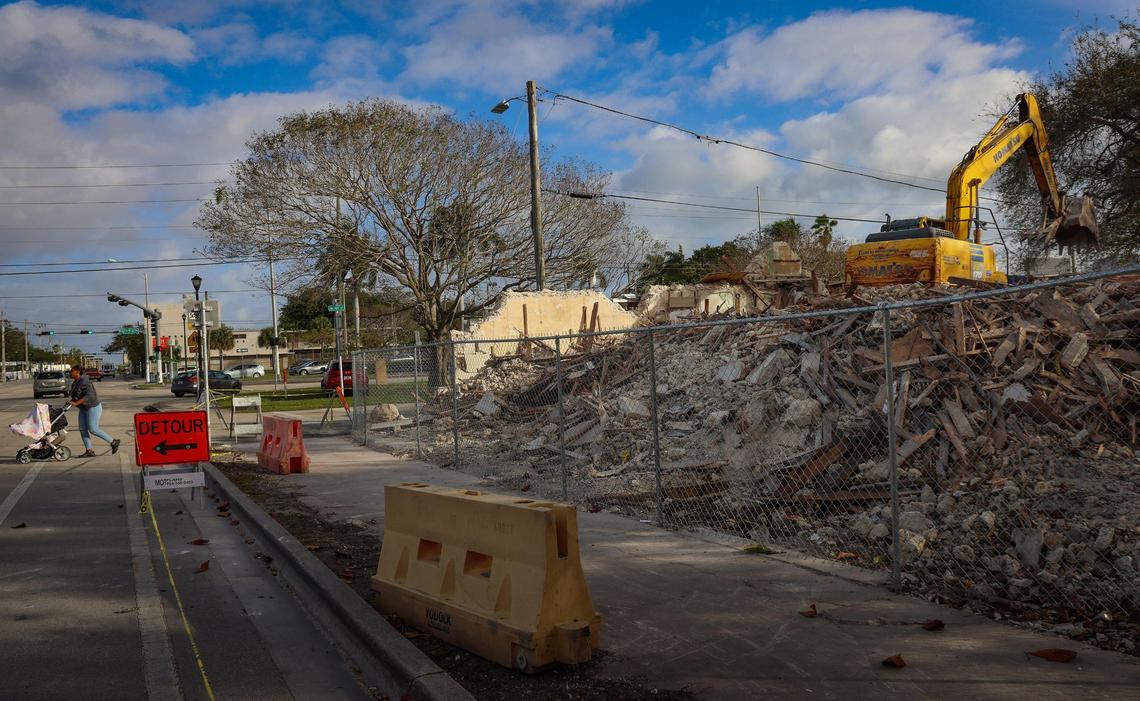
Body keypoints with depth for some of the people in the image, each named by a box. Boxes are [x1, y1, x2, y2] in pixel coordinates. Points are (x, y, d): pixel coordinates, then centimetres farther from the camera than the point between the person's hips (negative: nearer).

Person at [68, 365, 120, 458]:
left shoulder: (84, 381, -22)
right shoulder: (75, 382, 8)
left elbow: (89, 395, -33)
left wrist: (76, 403, -36)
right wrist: (71, 401, 4)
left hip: (93, 407, -10)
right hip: (83, 409, 10)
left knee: (93, 429, -8)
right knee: (82, 429, 4)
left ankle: (113, 442, 5)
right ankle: (89, 451, 7)